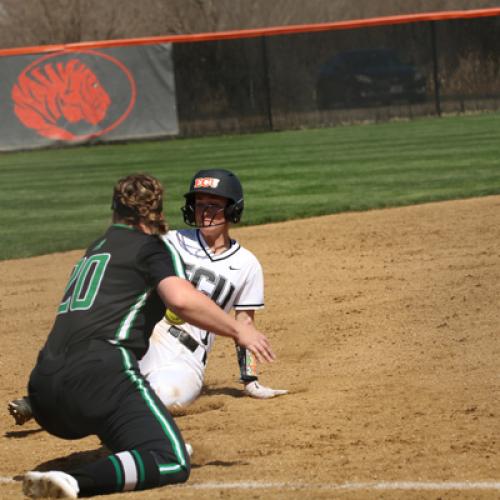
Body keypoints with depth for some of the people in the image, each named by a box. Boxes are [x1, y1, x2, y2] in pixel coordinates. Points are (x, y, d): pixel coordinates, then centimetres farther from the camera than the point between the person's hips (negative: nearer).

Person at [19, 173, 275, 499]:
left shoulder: (94, 251, 29)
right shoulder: (152, 246, 7)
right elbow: (181, 299, -11)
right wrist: (237, 330, -6)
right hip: (100, 372, -8)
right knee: (172, 464, -16)